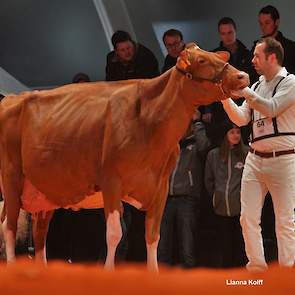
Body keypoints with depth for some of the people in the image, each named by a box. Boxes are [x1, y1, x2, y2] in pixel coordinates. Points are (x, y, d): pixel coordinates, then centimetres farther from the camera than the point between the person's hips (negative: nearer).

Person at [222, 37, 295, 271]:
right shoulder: (257, 87, 15)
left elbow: (272, 108, -17)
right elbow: (241, 119, 12)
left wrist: (244, 92, -15)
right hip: (255, 159, 7)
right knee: (248, 217, 1)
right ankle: (257, 266, 9)